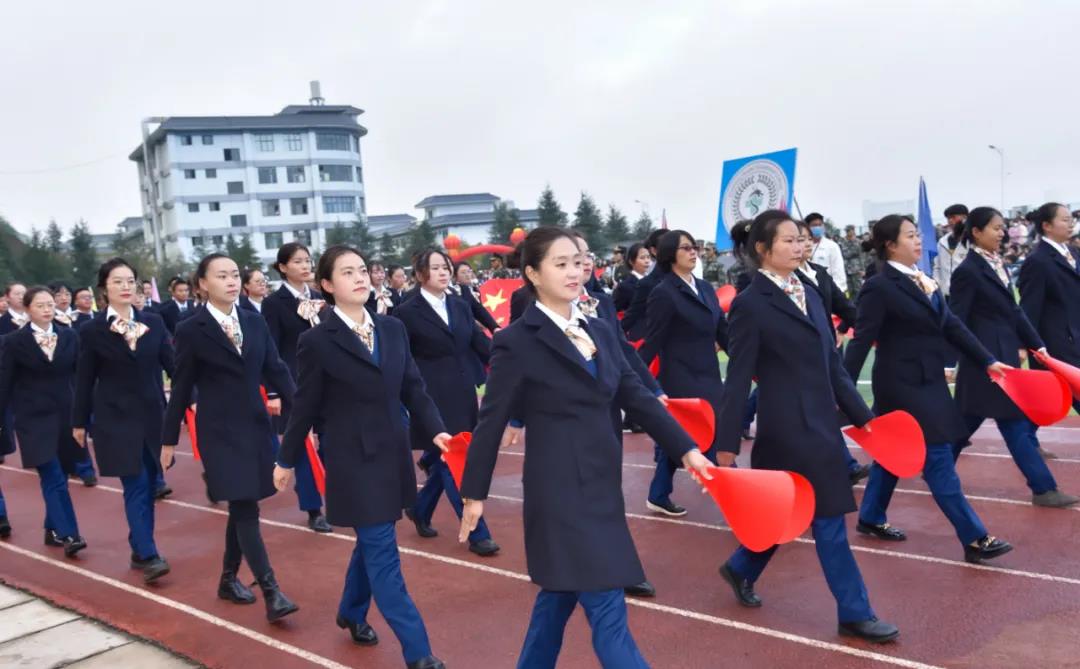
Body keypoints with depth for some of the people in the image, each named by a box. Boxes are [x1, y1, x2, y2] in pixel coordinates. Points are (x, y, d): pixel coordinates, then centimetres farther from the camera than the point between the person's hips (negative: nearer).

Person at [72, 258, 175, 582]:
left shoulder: (153, 322, 4)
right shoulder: (92, 330, -3)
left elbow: (172, 364, 3)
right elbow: (85, 380, 1)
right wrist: (79, 422, 5)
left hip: (152, 415, 4)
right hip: (116, 418, -3)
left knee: (147, 486, 8)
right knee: (136, 486, -9)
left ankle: (139, 550, 21)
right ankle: (149, 555, -9)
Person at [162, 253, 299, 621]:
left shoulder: (255, 322, 6)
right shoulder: (190, 330, -6)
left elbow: (276, 370, 5)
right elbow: (182, 388, -2)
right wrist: (169, 440, 1)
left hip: (256, 425, 5)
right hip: (220, 431, -5)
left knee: (241, 508, 14)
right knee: (245, 509, -10)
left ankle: (229, 578, 30)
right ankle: (271, 592, -10)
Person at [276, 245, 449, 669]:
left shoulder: (393, 329, 5)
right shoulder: (317, 341, -10)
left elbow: (413, 389, 5)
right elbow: (306, 407, -3)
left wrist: (435, 431, -8)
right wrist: (286, 461, 3)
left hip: (392, 454, 6)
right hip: (353, 460, -6)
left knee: (373, 542, 19)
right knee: (383, 553, -4)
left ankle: (352, 613, 43)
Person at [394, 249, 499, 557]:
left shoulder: (459, 306, 9)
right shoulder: (407, 312, -6)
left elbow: (481, 344, 7)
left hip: (462, 396, 6)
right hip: (432, 400, -6)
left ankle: (420, 509, 36)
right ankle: (477, 534, 4)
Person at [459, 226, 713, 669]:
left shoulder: (599, 331, 9)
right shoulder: (517, 341, -10)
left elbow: (637, 397, 9)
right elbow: (492, 422, -6)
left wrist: (686, 449, 1)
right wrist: (474, 494, -3)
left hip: (601, 484, 7)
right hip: (560, 489, -7)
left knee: (561, 592, 19)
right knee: (607, 610, -4)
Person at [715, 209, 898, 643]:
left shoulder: (809, 294, 12)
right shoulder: (751, 304, -12)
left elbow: (831, 364, 15)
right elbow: (738, 378, -13)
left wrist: (862, 416, 13)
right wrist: (727, 445, -12)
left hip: (822, 423, 8)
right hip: (788, 427, -8)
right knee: (828, 522, 0)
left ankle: (741, 569, 37)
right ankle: (854, 612, 13)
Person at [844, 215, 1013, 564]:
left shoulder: (923, 280, 10)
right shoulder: (879, 287, -16)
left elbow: (951, 325, 11)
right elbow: (861, 341, -19)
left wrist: (987, 361, 7)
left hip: (926, 381, 9)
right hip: (902, 384, -9)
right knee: (938, 460, -4)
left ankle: (871, 518, 32)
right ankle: (974, 538, 1)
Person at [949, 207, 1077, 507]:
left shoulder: (998, 264, 10)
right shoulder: (967, 270, -15)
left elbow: (1013, 310, 15)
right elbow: (955, 321, -15)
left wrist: (1036, 344, 13)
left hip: (1005, 353, 9)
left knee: (969, 419, 15)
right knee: (1015, 423, -2)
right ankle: (1043, 487, 6)